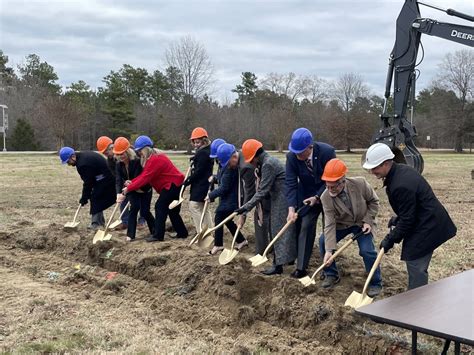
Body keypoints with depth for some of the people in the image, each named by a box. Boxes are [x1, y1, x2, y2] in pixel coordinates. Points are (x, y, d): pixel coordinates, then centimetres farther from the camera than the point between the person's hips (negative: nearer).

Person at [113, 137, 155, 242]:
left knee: (144, 211, -6)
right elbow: (118, 180, -18)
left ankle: (155, 232, 18)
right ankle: (130, 235, -11)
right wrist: (118, 193, -38)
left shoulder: (137, 161, -29)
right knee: (134, 207, -16)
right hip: (132, 190, 4)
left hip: (144, 189, -4)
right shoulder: (119, 164, -10)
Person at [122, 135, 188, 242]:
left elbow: (145, 178, -24)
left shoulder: (155, 159, -22)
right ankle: (182, 232, 22)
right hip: (175, 184, 11)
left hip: (173, 184, -11)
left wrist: (129, 188, -19)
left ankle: (158, 235, -9)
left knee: (160, 206, -10)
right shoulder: (153, 157, 12)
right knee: (172, 210, 16)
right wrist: (132, 182, -8)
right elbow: (144, 175, 6)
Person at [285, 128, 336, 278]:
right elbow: (291, 183, -18)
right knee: (305, 227, -4)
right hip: (307, 196, 2)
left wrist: (317, 197, -22)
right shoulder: (292, 156, -20)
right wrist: (291, 208, -26)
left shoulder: (327, 152, -27)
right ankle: (301, 267, 0)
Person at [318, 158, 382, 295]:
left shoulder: (360, 184, -29)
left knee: (367, 250, -20)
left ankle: (375, 283, 5)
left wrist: (368, 220, -16)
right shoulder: (325, 197, -26)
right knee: (323, 241, -15)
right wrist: (329, 250, -33)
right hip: (342, 223, 2)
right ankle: (331, 275, 8)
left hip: (362, 223, -2)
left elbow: (373, 201, -8)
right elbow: (329, 224, -26)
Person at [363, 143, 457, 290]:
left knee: (416, 266, -7)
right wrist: (397, 220, 13)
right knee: (416, 265, 18)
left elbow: (407, 219, -22)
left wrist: (391, 239, -12)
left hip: (427, 226, -11)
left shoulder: (401, 185, -29)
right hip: (428, 221, 11)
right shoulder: (401, 170, 3)